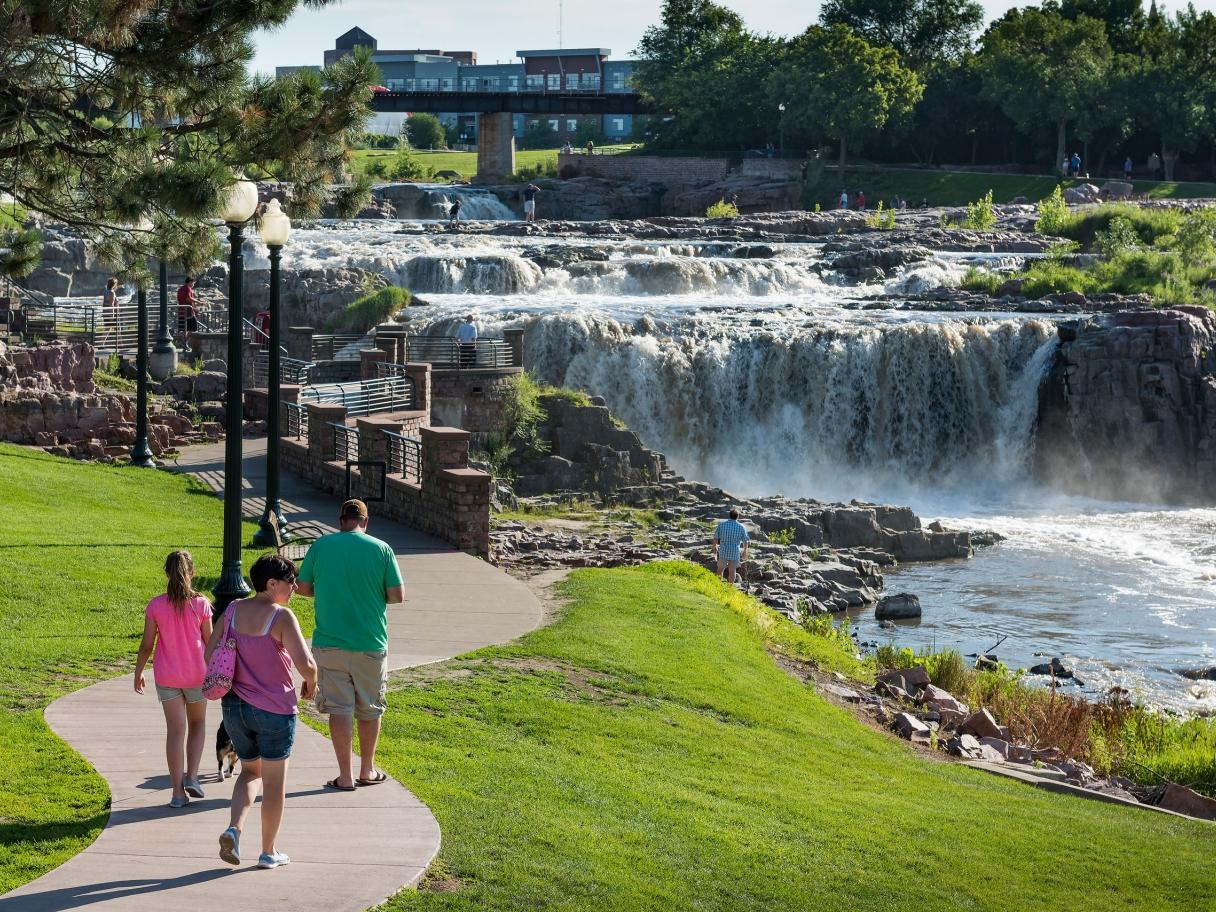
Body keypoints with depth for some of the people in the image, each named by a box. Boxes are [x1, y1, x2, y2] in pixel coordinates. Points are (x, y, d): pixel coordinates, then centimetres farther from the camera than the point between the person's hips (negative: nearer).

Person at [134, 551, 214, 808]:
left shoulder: (156, 605, -9)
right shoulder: (201, 605, -10)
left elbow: (146, 645, -4)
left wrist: (138, 672, 10)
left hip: (167, 677, 0)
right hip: (196, 674, 0)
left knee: (175, 730, 4)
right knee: (197, 723, 22)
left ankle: (178, 792, 2)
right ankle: (191, 776, 7)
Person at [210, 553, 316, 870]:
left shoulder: (233, 611, 1)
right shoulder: (281, 617, -17)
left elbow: (209, 655, 5)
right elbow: (305, 663, -25)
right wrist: (311, 683, -3)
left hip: (235, 708, 5)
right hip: (274, 711, -5)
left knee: (250, 771, 23)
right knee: (274, 780, 10)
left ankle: (234, 828, -1)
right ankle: (269, 852, 18)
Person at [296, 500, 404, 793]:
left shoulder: (321, 546, -3)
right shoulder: (381, 549, -5)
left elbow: (304, 587, 3)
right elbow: (396, 595, -5)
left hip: (330, 642, 0)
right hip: (371, 643, 0)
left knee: (339, 707, 3)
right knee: (370, 709, 15)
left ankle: (345, 776, 2)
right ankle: (367, 771, 26)